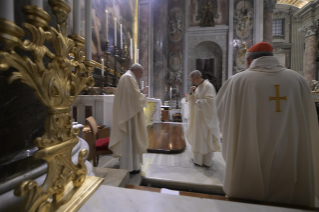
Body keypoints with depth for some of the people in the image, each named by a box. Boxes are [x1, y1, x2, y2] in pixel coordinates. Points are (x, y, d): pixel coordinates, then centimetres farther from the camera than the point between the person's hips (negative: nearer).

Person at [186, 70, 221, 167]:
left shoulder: (208, 86, -14)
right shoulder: (198, 87, 12)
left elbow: (211, 100, -23)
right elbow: (192, 100, 14)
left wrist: (199, 102, -15)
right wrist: (191, 93, -3)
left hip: (205, 117, -8)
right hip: (198, 117, 9)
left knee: (206, 139, 3)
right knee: (198, 138, 16)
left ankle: (207, 161, 20)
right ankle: (199, 158, 32)